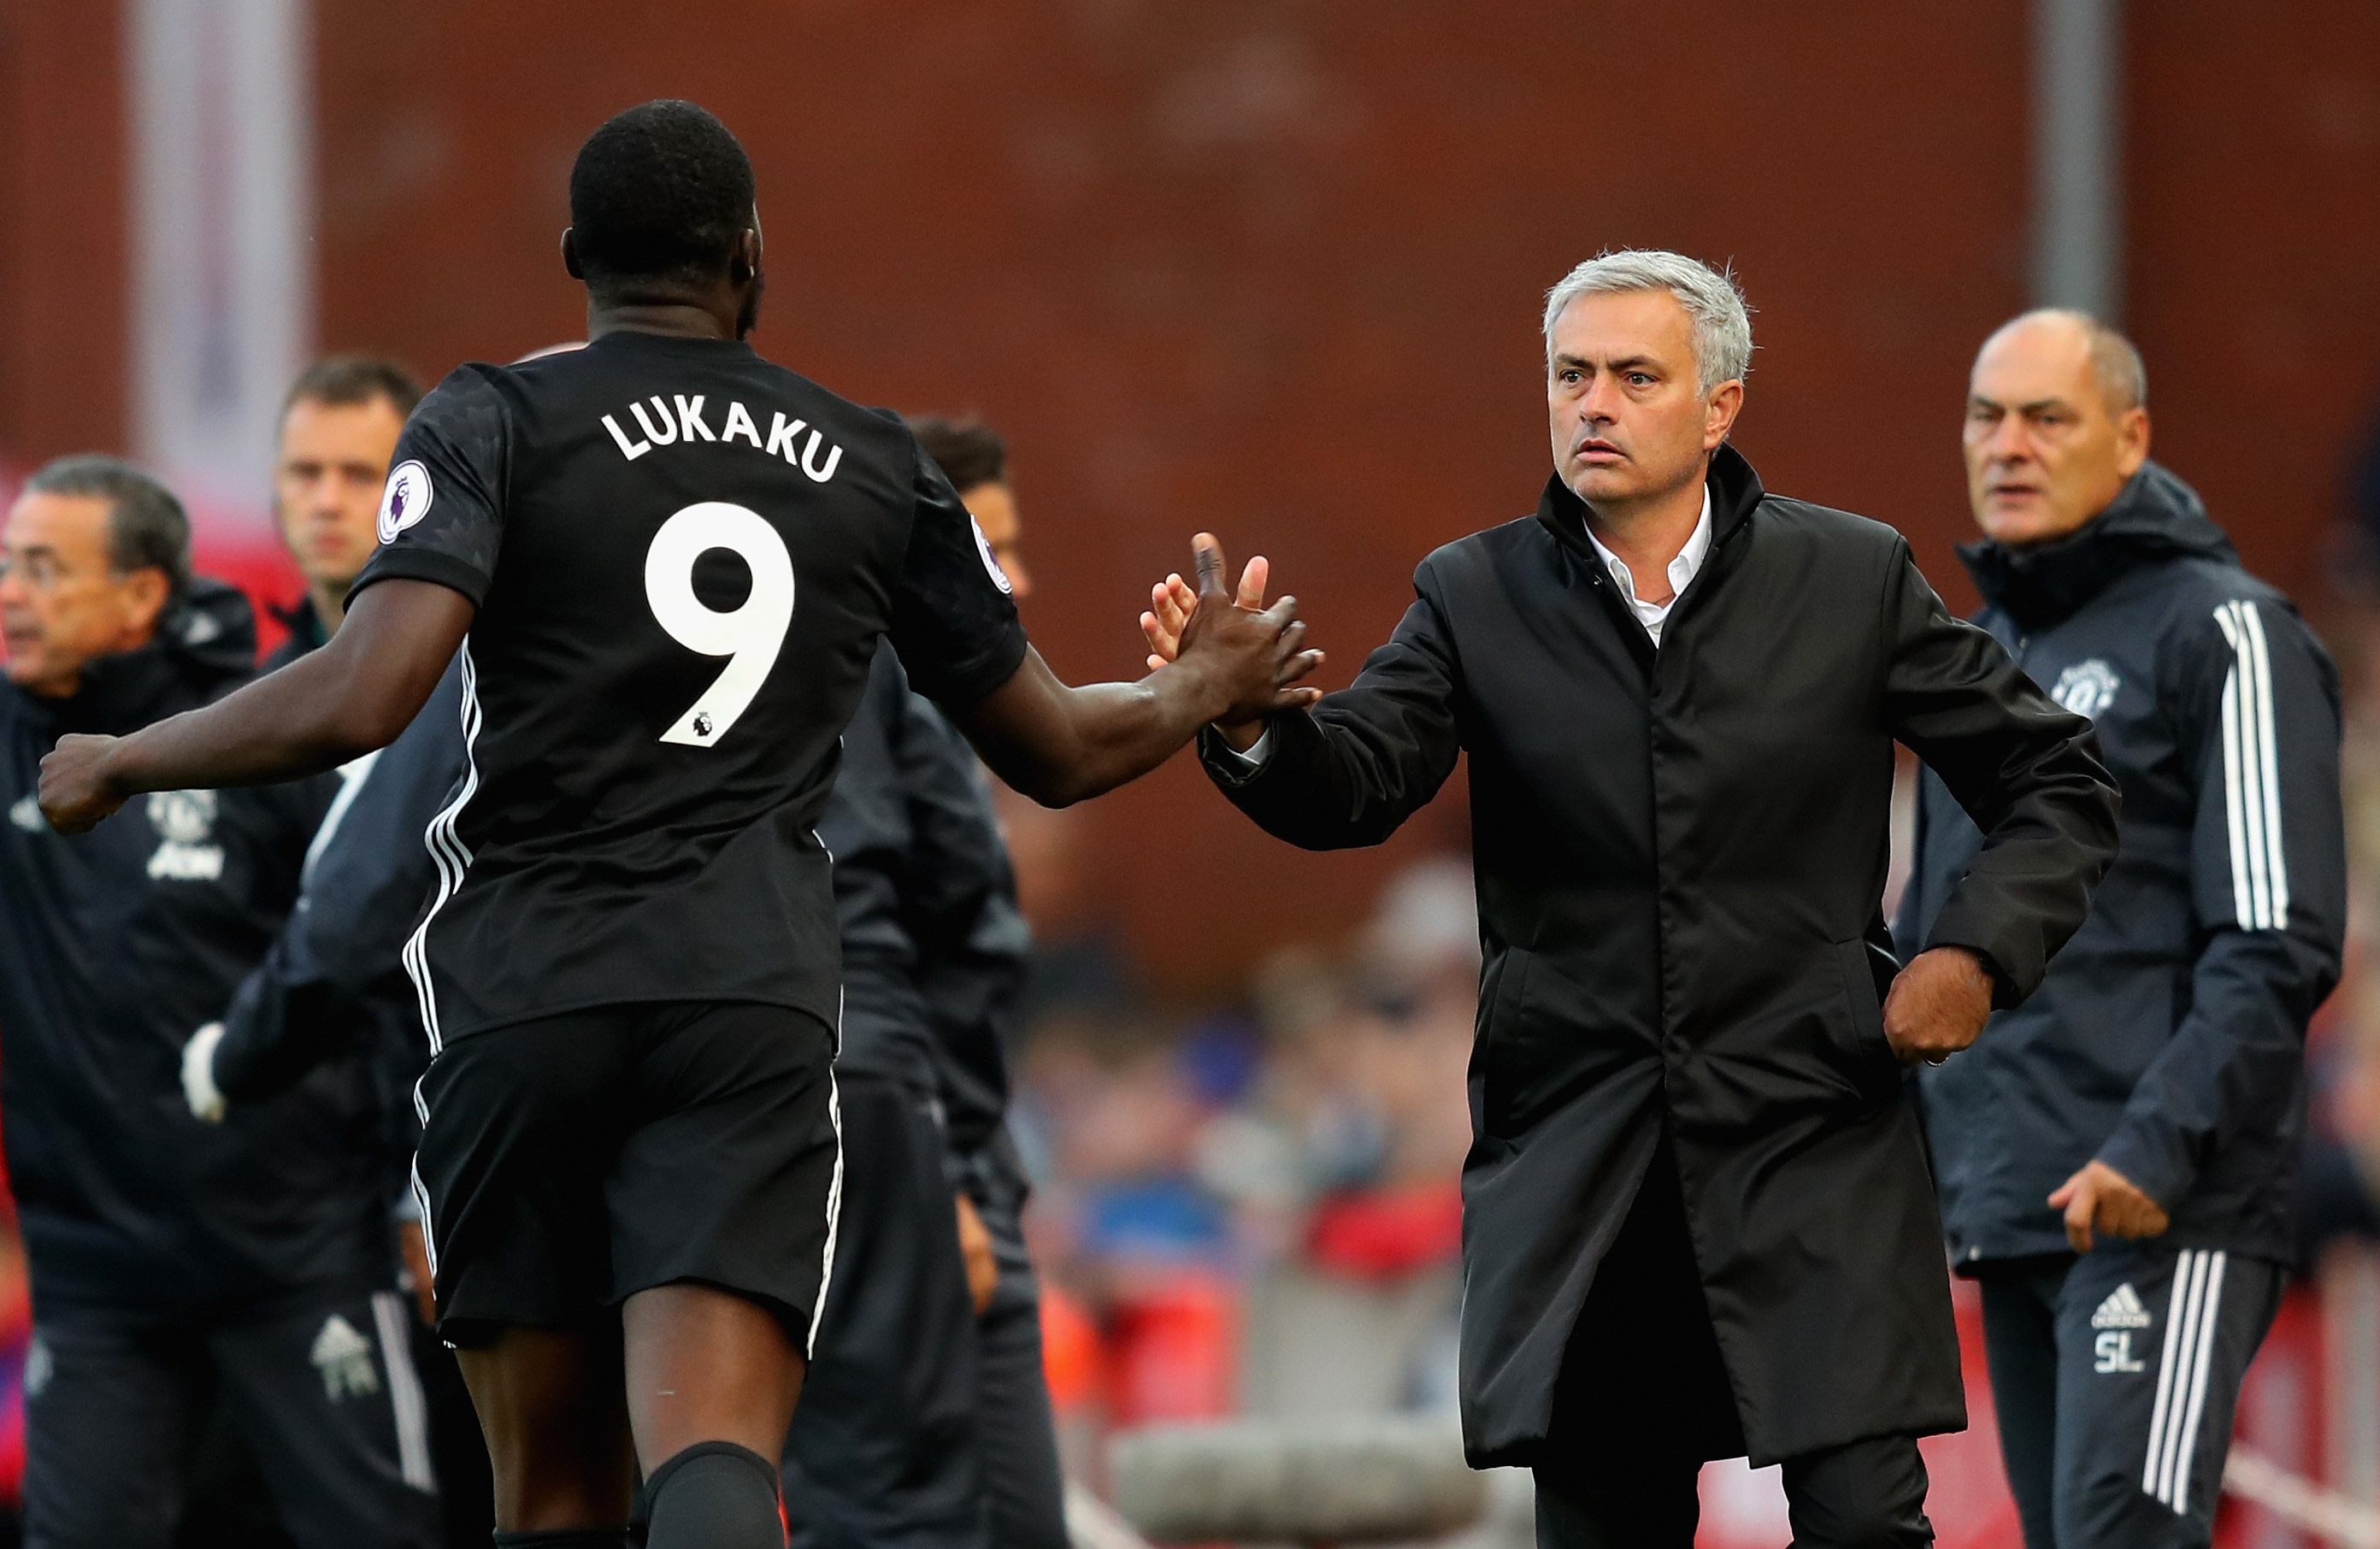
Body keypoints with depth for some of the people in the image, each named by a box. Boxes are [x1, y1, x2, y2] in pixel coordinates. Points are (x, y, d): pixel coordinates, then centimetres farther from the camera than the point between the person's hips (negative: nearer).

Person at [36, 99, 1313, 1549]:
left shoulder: (496, 421, 3)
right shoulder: (879, 465, 14)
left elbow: (364, 697, -12)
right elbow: (1058, 750, 23)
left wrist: (121, 762, 4)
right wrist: (1210, 692, 45)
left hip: (522, 997, -1)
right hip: (758, 996, 1)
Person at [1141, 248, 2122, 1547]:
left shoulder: (1853, 581, 3)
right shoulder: (1478, 598, 4)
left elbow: (2056, 785, 9)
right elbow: (1349, 791, -10)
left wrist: (1975, 952, -6)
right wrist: (1248, 723, -31)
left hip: (1809, 1146, -1)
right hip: (1577, 1161, 2)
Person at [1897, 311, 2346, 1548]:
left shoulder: (2220, 634, -4)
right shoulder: (1977, 655, 20)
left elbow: (2279, 945, -12)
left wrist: (2160, 1146, -21)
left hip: (2164, 1216, -8)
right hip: (2009, 1215, 8)